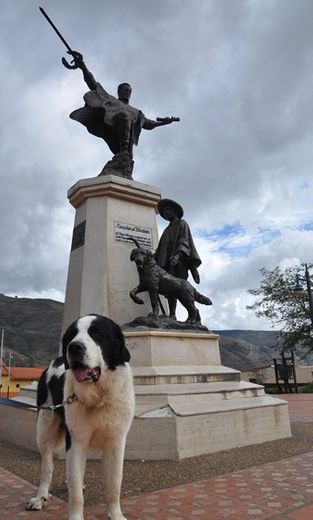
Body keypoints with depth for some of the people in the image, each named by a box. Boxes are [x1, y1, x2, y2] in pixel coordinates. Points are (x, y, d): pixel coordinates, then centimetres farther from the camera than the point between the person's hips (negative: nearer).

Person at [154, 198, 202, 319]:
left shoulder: (182, 224, 12)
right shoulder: (167, 230, 31)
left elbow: (184, 241, -6)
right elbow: (161, 247, 23)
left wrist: (178, 254, -24)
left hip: (178, 260, -6)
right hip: (167, 262, 7)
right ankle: (172, 316, -4)